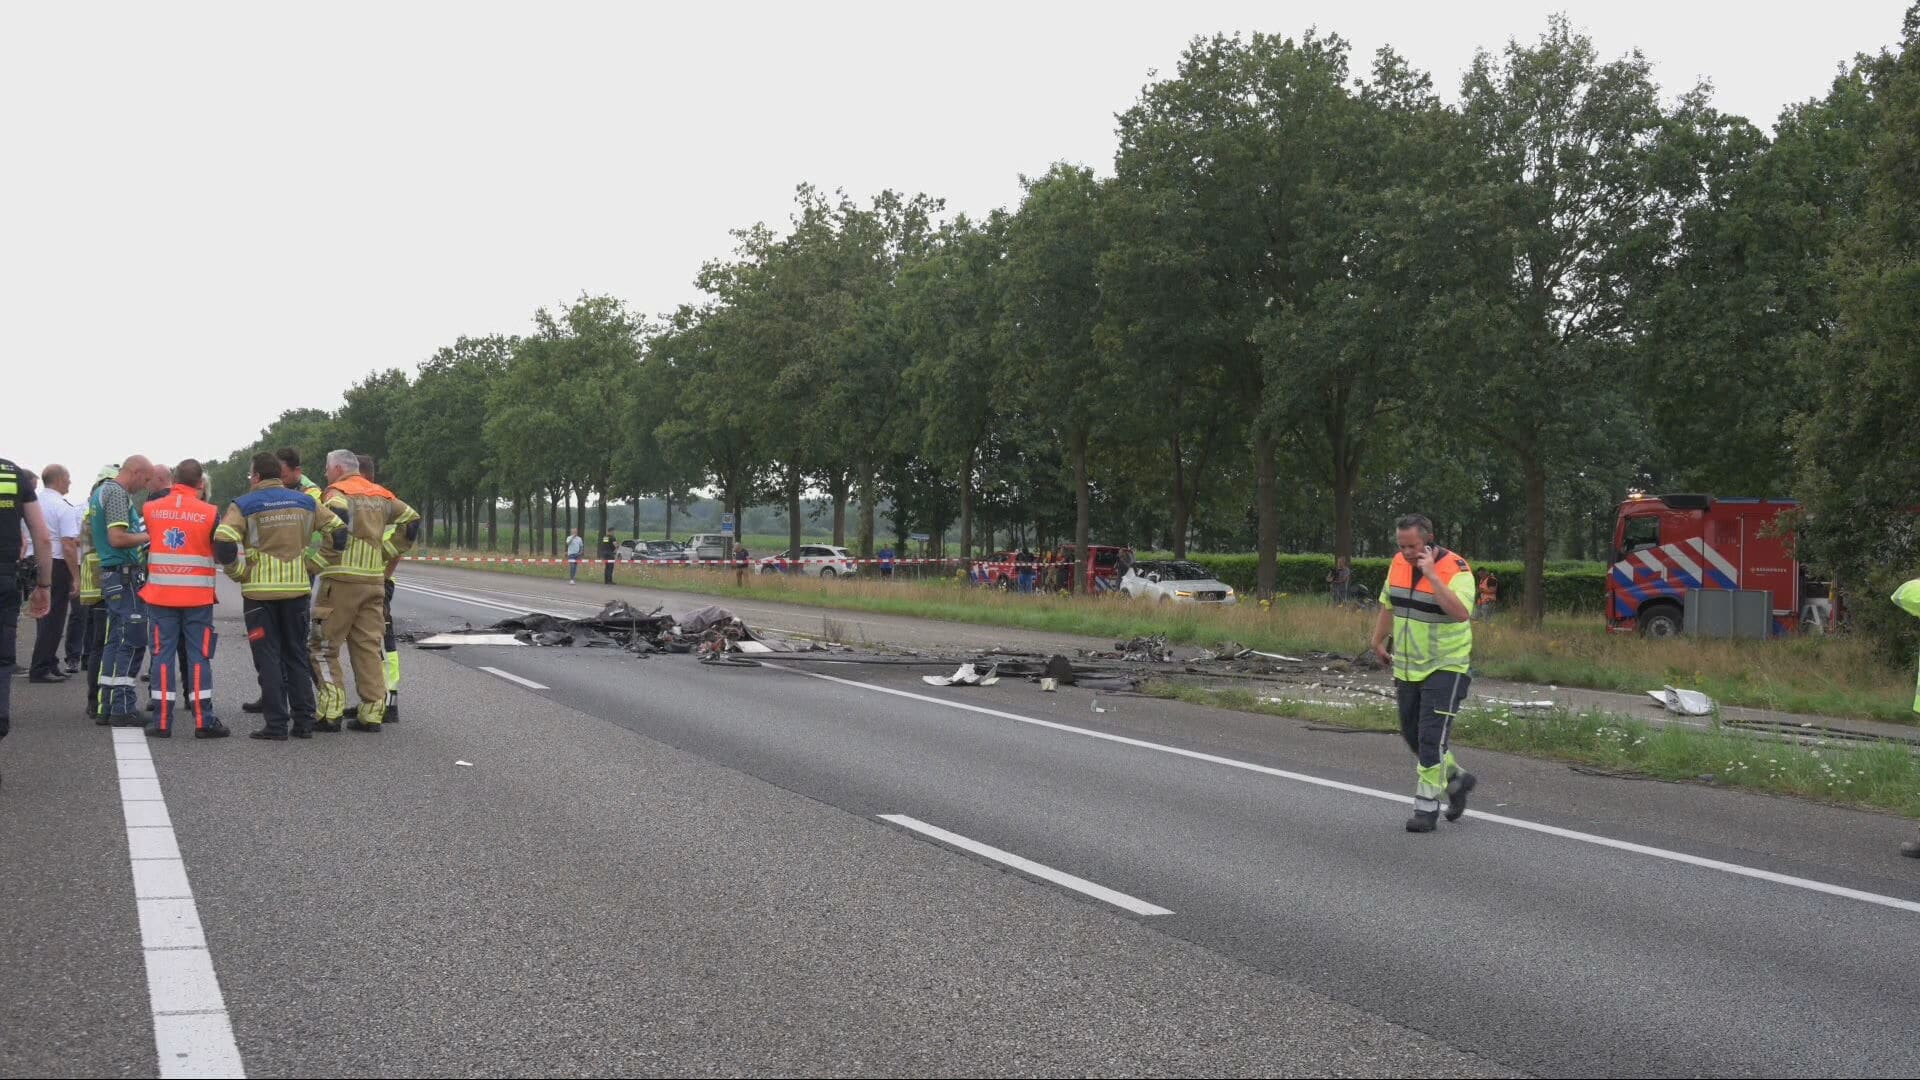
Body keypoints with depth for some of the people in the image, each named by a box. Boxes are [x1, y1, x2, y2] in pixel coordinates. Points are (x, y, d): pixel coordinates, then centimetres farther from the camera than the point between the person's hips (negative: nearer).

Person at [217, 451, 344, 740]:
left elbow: (223, 544, -18)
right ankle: (304, 721, 12)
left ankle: (276, 724, 0)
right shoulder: (305, 502, 7)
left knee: (268, 658, 2)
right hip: (297, 587, 4)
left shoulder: (243, 506, -5)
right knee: (297, 656, 12)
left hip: (260, 590, -3)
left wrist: (239, 573, -3)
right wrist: (313, 565, 9)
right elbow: (338, 531, 6)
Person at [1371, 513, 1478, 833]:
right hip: (1407, 668, 7)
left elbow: (1461, 613, -35)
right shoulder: (1399, 564, 2)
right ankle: (1456, 778, 35)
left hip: (1445, 668, -7)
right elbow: (1388, 604, 19)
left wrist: (1431, 574, -33)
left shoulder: (1455, 569, -18)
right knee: (1412, 734, 15)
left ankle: (1426, 805, -1)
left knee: (1432, 738, -10)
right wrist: (1378, 641, 24)